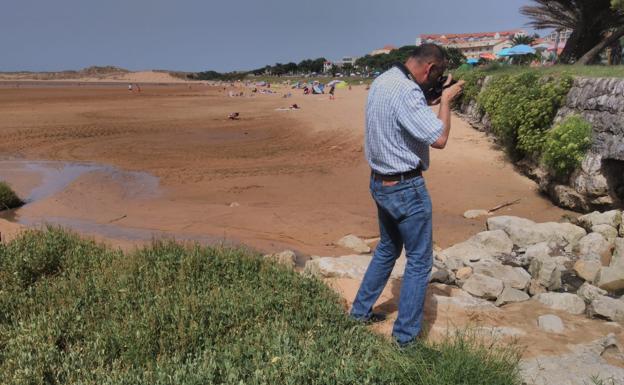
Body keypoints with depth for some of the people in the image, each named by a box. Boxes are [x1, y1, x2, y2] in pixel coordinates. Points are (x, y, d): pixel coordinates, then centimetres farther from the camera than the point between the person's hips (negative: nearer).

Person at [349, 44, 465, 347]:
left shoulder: (382, 81, 6)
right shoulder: (407, 92, -24)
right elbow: (439, 139, -25)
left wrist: (430, 103, 11)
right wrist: (446, 101, -11)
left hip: (380, 183, 9)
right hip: (406, 188, -9)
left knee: (387, 249, 26)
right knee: (419, 262, 5)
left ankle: (361, 311, 37)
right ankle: (405, 337, 15)